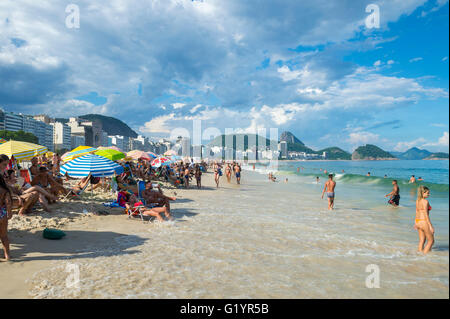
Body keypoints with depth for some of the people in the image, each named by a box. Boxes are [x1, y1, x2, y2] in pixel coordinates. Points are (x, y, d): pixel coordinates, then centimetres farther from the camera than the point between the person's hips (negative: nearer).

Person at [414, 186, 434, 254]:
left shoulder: (417, 200, 8)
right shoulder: (425, 201, -16)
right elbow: (426, 214, -19)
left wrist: (416, 223, 23)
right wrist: (431, 226, -18)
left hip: (418, 222, 8)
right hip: (424, 222, -8)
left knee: (421, 241, 16)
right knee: (431, 241, 8)